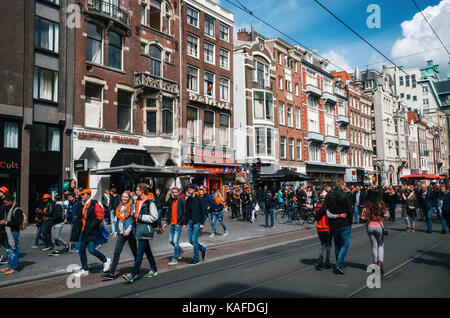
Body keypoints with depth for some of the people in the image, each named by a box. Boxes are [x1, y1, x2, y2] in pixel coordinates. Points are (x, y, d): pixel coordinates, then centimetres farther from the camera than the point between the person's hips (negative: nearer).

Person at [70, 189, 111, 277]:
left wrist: (91, 225, -18)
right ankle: (84, 270, 22)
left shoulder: (94, 205, -12)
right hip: (82, 231, 8)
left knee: (91, 250, -11)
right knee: (81, 250, 9)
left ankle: (106, 260, 13)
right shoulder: (81, 205, 12)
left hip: (92, 232, -8)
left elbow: (100, 216, -15)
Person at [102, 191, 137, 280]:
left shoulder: (132, 207, -7)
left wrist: (129, 229, -26)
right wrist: (115, 232, 18)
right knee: (116, 252, -2)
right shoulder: (119, 207, 12)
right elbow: (118, 221, 19)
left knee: (134, 252, 9)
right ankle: (111, 273, -3)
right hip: (121, 233, 5)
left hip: (129, 233, -5)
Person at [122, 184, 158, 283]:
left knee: (139, 253, -9)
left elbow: (154, 217, -17)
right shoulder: (138, 201, 14)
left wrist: (140, 216, -16)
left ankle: (133, 275, -8)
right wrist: (133, 214, 5)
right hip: (138, 229, 9)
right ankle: (154, 269, 30)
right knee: (147, 251, 18)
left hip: (145, 229, -9)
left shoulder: (150, 202, -14)